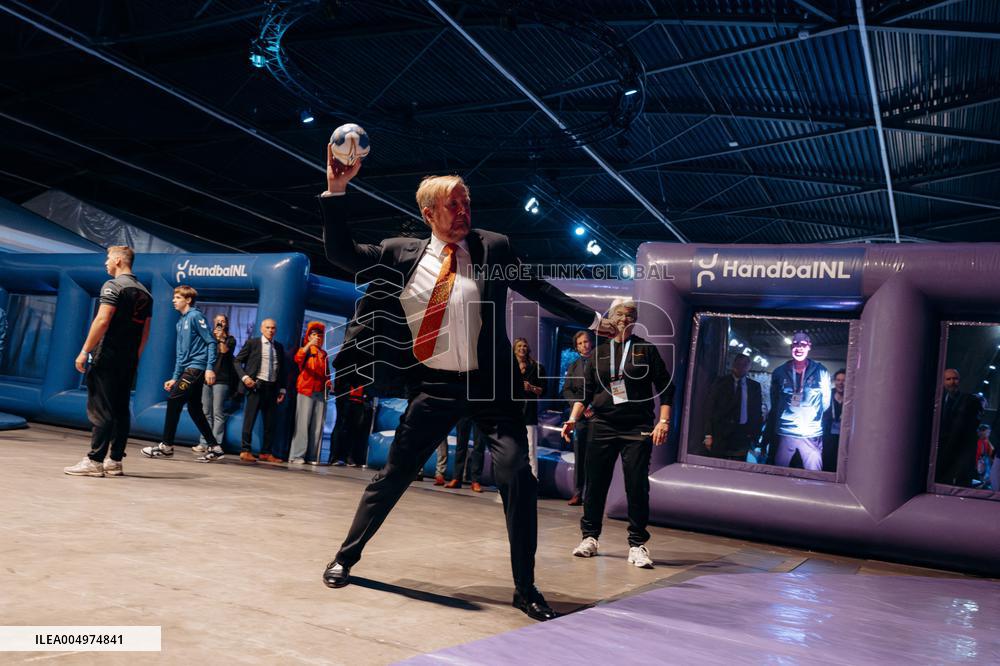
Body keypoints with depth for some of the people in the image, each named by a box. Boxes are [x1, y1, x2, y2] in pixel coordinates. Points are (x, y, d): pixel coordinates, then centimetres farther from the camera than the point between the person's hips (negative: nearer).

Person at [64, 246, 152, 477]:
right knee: (121, 409, 8)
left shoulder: (113, 285, -7)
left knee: (100, 409, -6)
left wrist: (85, 350, -15)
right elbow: (145, 332, 17)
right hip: (128, 361, 7)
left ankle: (94, 461, -6)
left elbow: (103, 321, -18)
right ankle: (114, 461, 10)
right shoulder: (144, 292, 15)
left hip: (107, 356, -7)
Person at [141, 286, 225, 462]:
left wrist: (210, 367, -20)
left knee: (174, 400, -10)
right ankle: (214, 448, 11)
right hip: (189, 368, 9)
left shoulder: (196, 316, -7)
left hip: (197, 367, -9)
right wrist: (175, 378, 19)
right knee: (194, 409, 8)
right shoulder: (181, 322, 19)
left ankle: (166, 446, -3)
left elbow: (211, 342, -12)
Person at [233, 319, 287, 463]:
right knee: (250, 419, -4)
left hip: (272, 388, 4)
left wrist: (282, 389, 10)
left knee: (271, 422, 3)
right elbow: (237, 361, 3)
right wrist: (244, 377, -11)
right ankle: (245, 451, 2)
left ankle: (266, 453, 11)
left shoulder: (279, 347, 14)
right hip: (256, 386, -4)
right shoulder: (252, 343, 3)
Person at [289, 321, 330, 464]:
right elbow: (298, 359, -17)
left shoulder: (324, 354, 19)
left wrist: (328, 381, 9)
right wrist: (309, 345, -25)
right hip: (306, 390, -5)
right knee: (303, 423, -9)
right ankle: (297, 456, -8)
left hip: (320, 392, 5)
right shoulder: (304, 350, 5)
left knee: (318, 425, 0)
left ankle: (313, 456, 2)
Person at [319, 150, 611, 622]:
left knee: (517, 474, -11)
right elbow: (340, 254, 6)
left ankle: (525, 588, 4)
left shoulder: (492, 248, 2)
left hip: (488, 386, 0)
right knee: (392, 477, 7)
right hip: (433, 388, 1)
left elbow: (538, 291, 8)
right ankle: (346, 556, 29)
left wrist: (593, 320, 8)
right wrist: (335, 191, -3)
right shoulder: (400, 254, 3)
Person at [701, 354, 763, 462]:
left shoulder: (755, 386, 12)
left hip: (743, 435, 2)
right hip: (721, 433, -1)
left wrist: (755, 436, 4)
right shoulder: (720, 383, 5)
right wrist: (708, 435, -7)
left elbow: (757, 412, 14)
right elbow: (709, 408, 1)